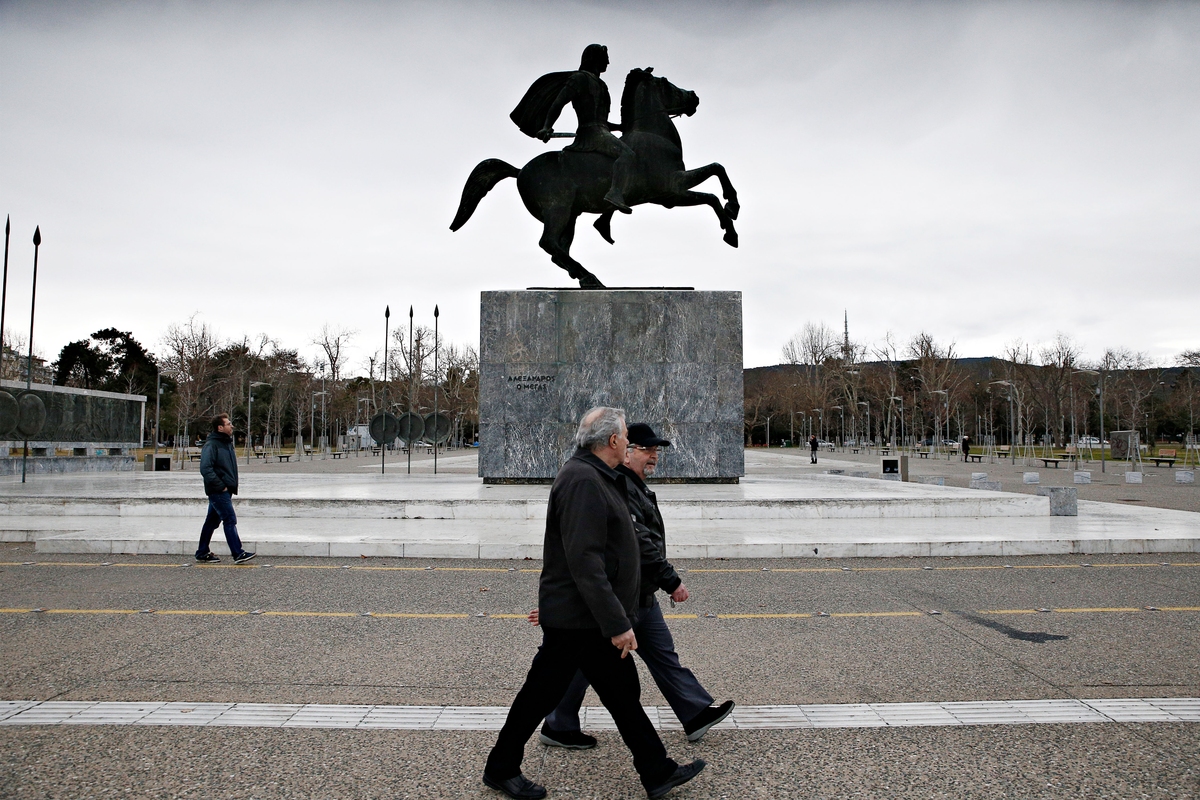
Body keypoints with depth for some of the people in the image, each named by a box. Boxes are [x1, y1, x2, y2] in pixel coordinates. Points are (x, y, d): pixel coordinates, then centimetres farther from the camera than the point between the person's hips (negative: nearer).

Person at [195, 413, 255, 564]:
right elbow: (205, 468, -20)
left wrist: (232, 486, 13)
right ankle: (238, 553, -9)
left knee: (212, 521, 15)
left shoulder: (227, 443, 16)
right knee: (230, 519, -10)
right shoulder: (211, 444, -13)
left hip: (225, 490, 9)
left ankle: (202, 553, 23)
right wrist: (220, 486, -18)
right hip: (218, 491, -9)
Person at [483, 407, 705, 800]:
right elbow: (584, 561, -28)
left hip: (597, 619, 10)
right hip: (576, 620, -10)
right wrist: (618, 623, -26)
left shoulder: (597, 477, 12)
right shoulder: (582, 481, -23)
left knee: (624, 694, 15)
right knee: (541, 694, 6)